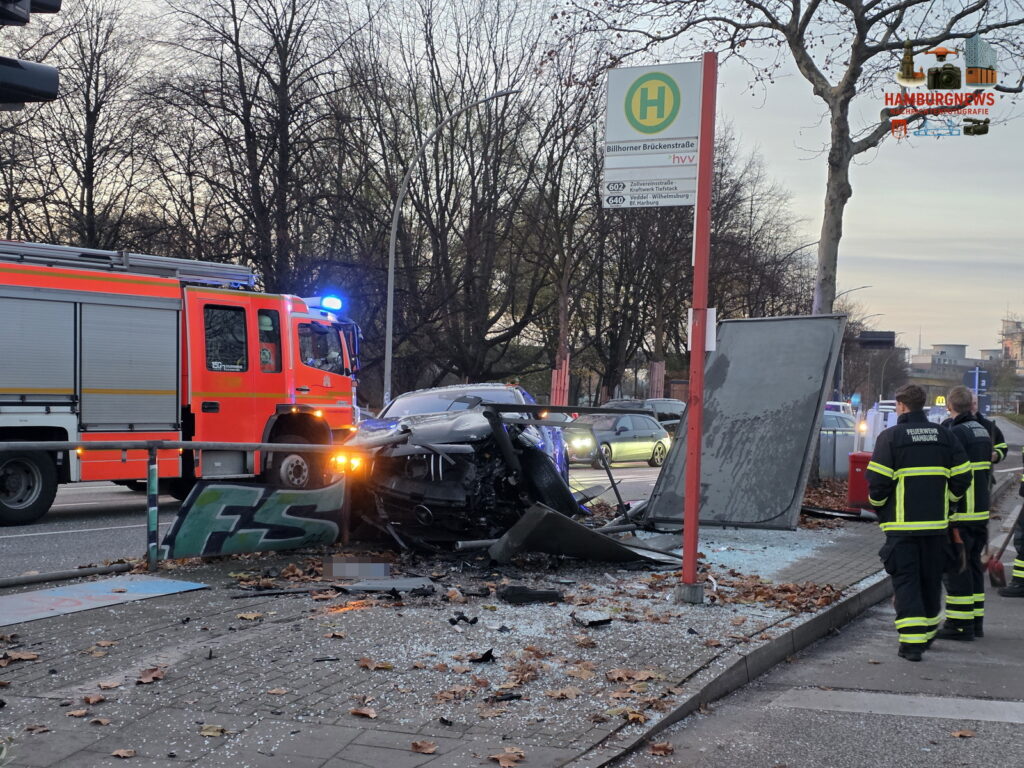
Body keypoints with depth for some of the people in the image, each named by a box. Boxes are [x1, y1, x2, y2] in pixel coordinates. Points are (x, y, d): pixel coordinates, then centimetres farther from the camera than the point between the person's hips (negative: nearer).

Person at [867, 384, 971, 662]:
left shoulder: (890, 436, -8)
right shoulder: (944, 436, 6)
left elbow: (878, 481, -12)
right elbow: (962, 477, 5)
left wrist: (878, 505, 6)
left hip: (902, 524, -4)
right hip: (936, 523, 4)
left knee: (905, 580, -1)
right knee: (931, 579, 16)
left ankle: (912, 642, -10)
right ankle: (928, 633, 30)